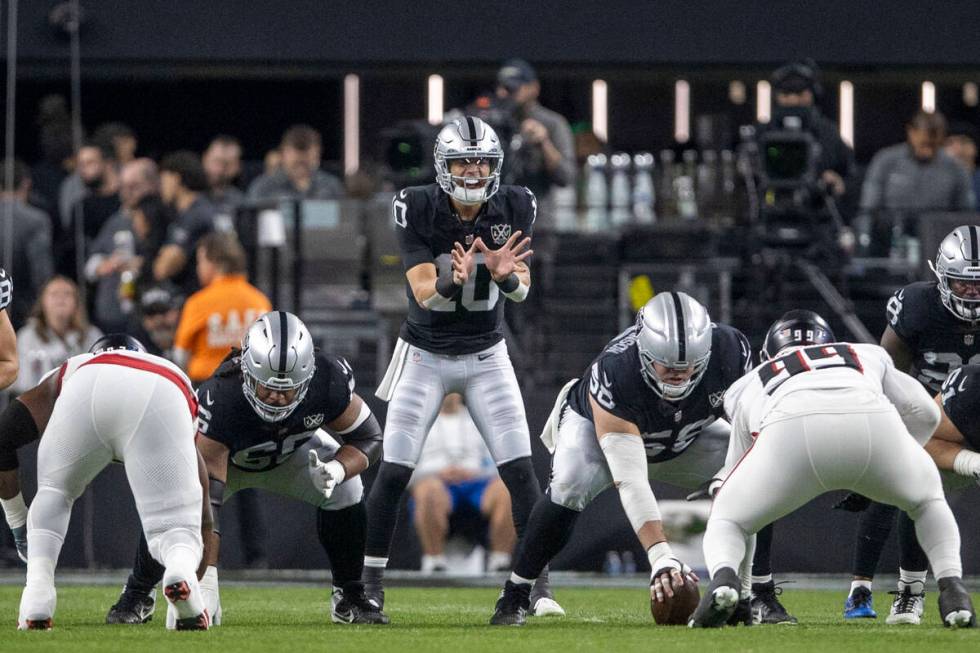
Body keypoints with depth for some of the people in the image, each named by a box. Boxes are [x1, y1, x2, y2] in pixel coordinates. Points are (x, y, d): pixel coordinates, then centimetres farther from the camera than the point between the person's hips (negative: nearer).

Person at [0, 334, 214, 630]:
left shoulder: (67, 372, 44)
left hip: (88, 393, 0)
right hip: (162, 403, 0)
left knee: (53, 494, 28)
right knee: (177, 529, 8)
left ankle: (37, 593, 6)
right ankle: (181, 571, -28)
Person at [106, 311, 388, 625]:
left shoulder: (329, 384, -37)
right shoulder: (221, 399, -45)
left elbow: (368, 438, -17)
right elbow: (205, 498, -46)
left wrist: (336, 470, -41)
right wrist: (206, 583, -50)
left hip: (292, 452, 3)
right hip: (223, 455, -2)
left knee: (345, 491, -20)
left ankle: (350, 597, 4)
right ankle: (137, 595, 1)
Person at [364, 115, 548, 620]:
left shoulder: (514, 209, -11)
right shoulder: (417, 209, -18)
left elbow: (522, 289, -16)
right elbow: (423, 294, -24)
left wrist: (506, 274, -39)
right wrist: (454, 280, -46)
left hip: (487, 356, 2)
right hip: (425, 355, -2)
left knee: (519, 469, -7)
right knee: (394, 471, -7)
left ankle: (538, 583, 2)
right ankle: (370, 583, 4)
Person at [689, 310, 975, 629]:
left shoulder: (748, 388, 41)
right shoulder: (868, 356, 43)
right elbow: (924, 412, 30)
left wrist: (729, 575, 50)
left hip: (792, 430, -1)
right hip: (873, 420, 1)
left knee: (726, 521, 22)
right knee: (927, 500, 32)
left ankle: (723, 579, -11)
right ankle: (952, 589, 8)